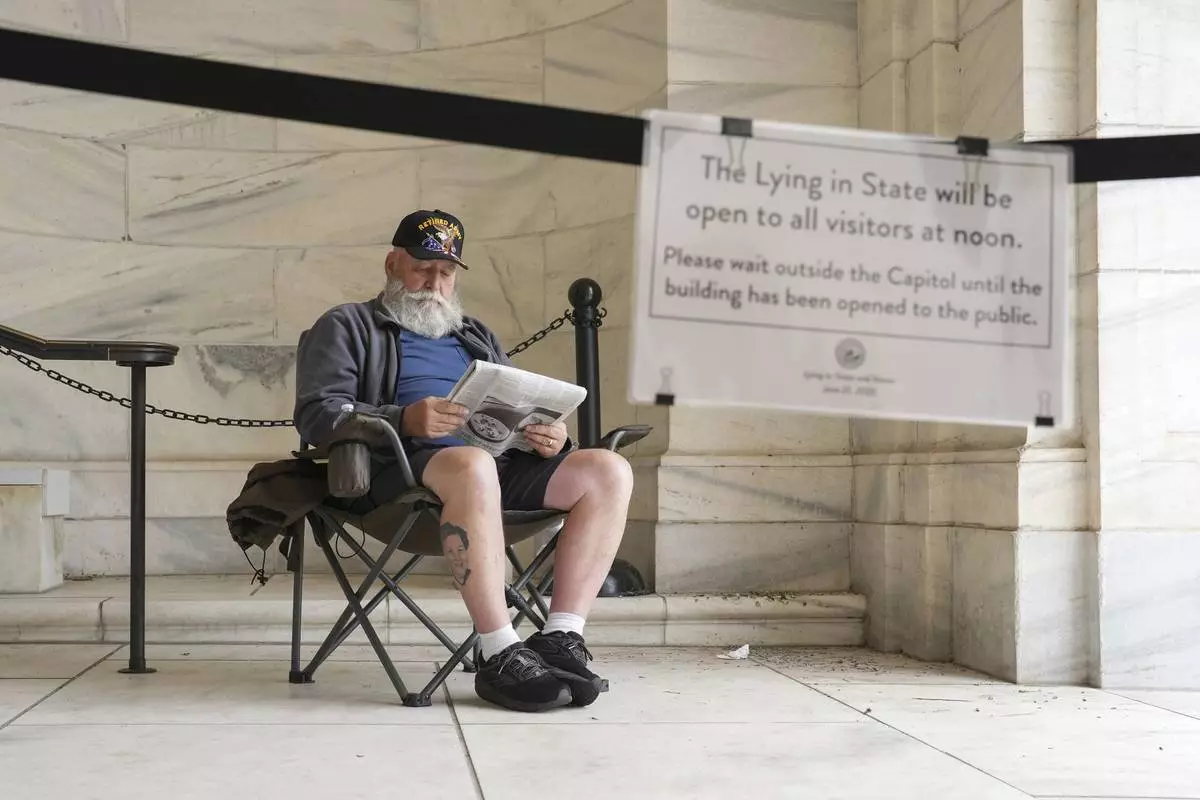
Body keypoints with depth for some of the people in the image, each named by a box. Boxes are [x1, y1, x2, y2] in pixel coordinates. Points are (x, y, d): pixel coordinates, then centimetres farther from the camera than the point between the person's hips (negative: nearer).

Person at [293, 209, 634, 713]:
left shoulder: (476, 337, 33)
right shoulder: (348, 327, 16)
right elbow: (318, 415, -1)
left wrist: (550, 435, -2)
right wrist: (404, 420, -19)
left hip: (502, 464, 6)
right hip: (403, 464, -6)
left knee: (608, 471, -17)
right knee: (472, 465, -40)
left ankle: (560, 641, -23)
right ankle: (500, 656, -36)